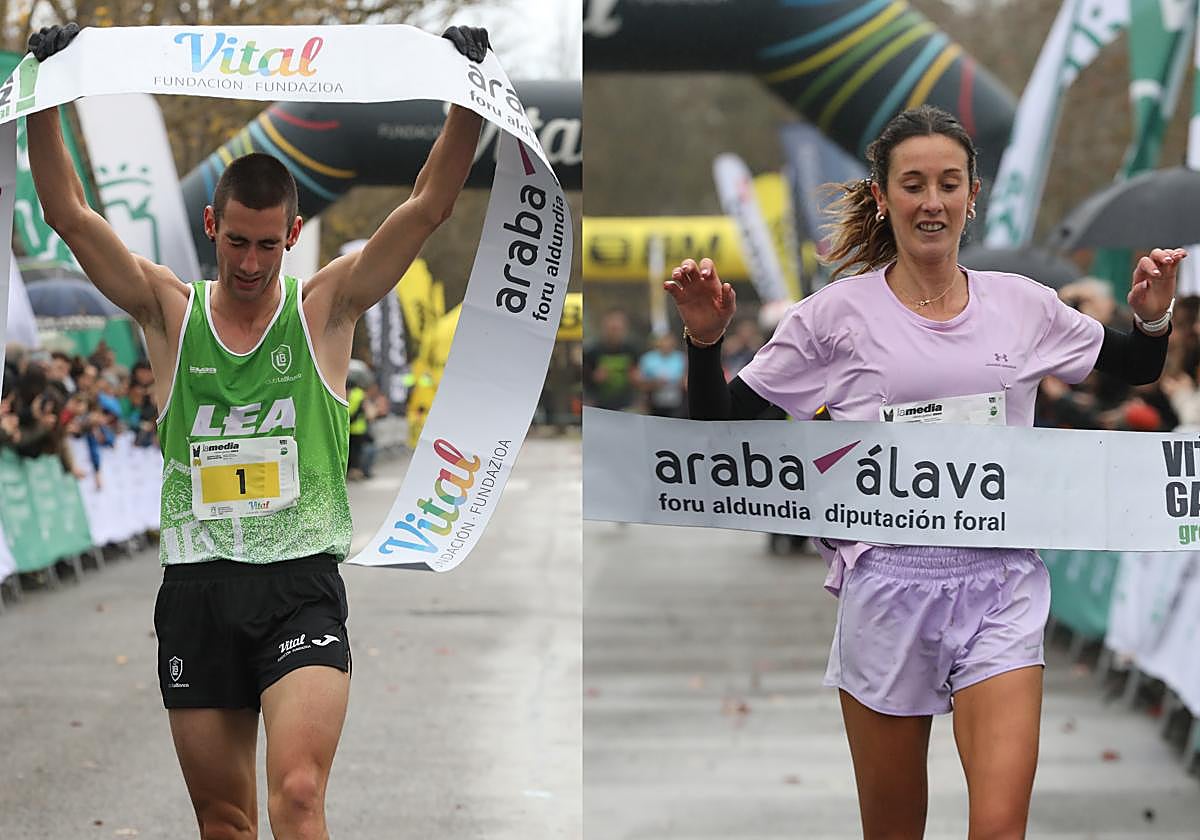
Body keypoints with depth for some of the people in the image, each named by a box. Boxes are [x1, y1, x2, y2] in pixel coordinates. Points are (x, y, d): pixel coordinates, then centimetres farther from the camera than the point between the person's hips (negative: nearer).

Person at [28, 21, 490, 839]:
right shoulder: (170, 310, 8)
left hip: (300, 584, -2)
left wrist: (469, 97, -10)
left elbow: (429, 205, -1)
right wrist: (45, 97, -7)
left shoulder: (326, 307, 5)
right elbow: (69, 212, 2)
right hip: (197, 587, 2)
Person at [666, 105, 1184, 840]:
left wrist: (1153, 315, 0)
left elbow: (1137, 369, 20)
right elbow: (722, 432, 2)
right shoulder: (838, 315, -1)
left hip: (1001, 586, 1)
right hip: (888, 584, -1)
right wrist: (706, 339, -13)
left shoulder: (1023, 305, 6)